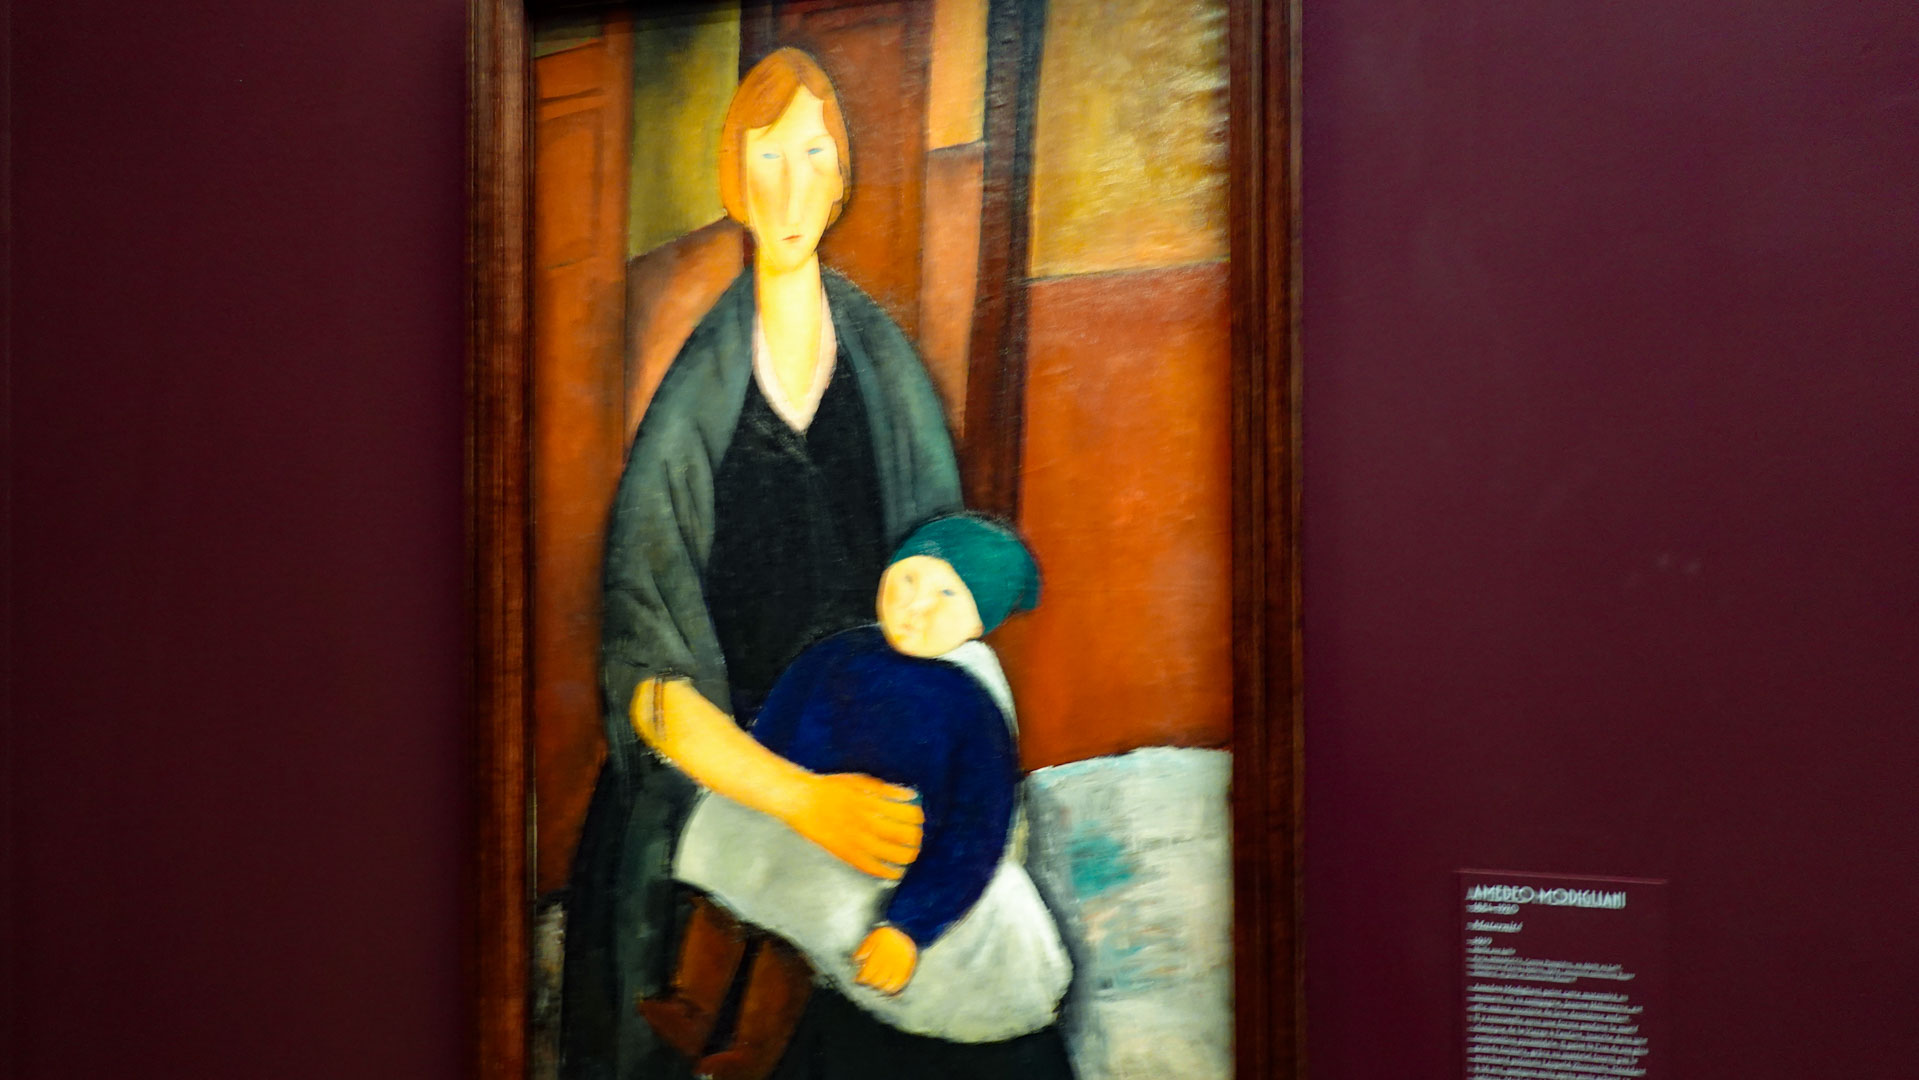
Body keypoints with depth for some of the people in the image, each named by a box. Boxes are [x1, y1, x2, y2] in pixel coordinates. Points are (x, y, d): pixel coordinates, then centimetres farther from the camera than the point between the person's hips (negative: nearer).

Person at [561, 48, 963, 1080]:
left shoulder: (884, 365, -5)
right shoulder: (691, 405, -12)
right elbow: (646, 678, -16)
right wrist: (806, 803, -28)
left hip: (870, 786, 2)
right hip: (723, 781, -1)